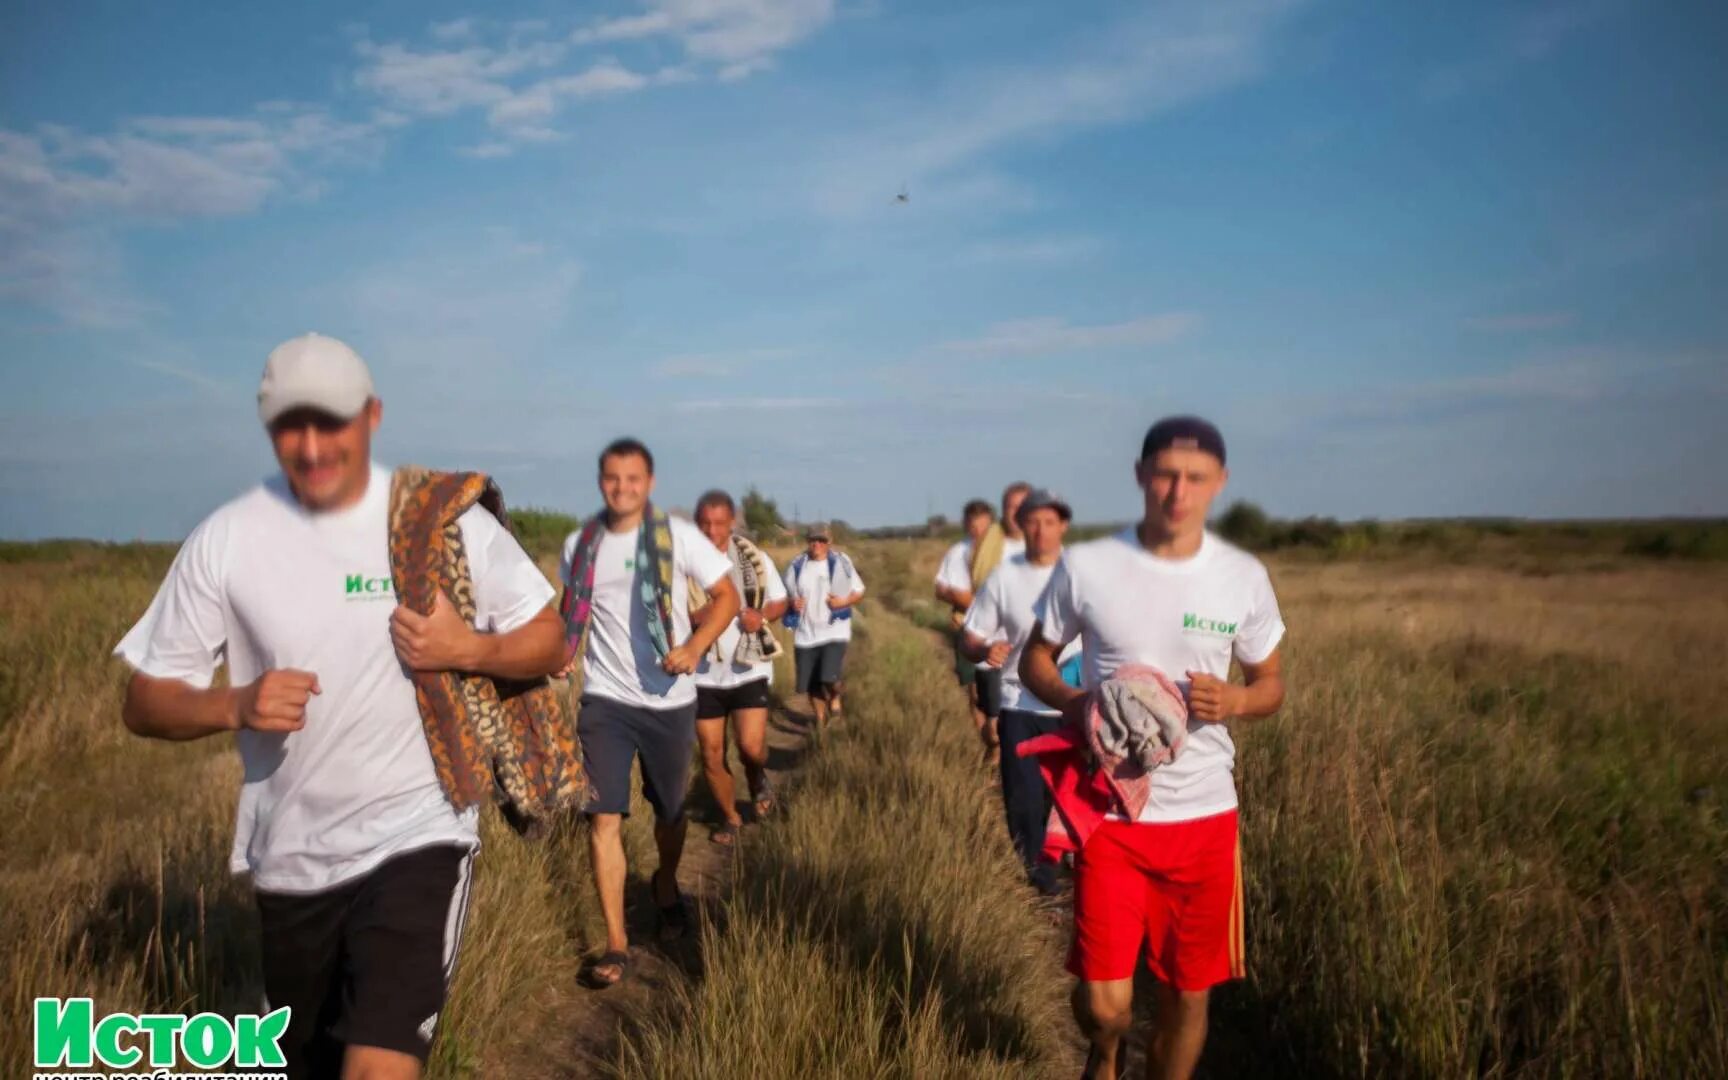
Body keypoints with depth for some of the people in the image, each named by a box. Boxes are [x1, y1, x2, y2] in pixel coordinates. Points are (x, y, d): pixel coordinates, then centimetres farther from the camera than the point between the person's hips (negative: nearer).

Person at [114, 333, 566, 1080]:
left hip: (418, 835, -2)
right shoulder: (225, 539, -5)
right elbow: (146, 701, 0)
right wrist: (235, 706, -21)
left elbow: (549, 643, -1)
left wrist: (467, 649, -20)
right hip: (290, 858, 3)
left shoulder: (449, 518, -7)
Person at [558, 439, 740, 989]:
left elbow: (727, 596, -5)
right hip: (603, 700, 1)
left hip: (669, 699, -1)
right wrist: (564, 650, -4)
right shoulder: (580, 543, 2)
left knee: (670, 810, 16)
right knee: (603, 818, -7)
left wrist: (695, 647, -20)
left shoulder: (677, 535, -8)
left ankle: (666, 887, 45)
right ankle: (616, 943, 3)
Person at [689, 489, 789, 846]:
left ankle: (757, 774, 25)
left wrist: (762, 616, -14)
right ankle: (730, 817, 31)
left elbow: (780, 602, 8)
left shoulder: (754, 558, -4)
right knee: (711, 754, 8)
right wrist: (691, 617, -22)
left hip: (749, 668, 0)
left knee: (752, 745, -12)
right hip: (704, 673, 1)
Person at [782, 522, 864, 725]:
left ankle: (835, 696, 18)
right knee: (810, 685, 9)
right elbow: (785, 594, 12)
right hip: (805, 634, 3)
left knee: (830, 678, -19)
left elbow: (859, 592, 4)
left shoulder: (841, 563, -5)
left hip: (835, 630, -3)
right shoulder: (796, 565, 0)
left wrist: (844, 602, -15)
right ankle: (820, 721, 34)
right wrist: (792, 603, -10)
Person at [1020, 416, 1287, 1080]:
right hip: (1113, 812, -1)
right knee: (1104, 1003, 0)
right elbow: (1034, 659, 5)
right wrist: (1074, 704, -17)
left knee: (1188, 994, 14)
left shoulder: (1244, 577, -3)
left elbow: (1272, 684, 9)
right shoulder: (1085, 566, -8)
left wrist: (1234, 702, -15)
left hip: (1205, 814, 2)